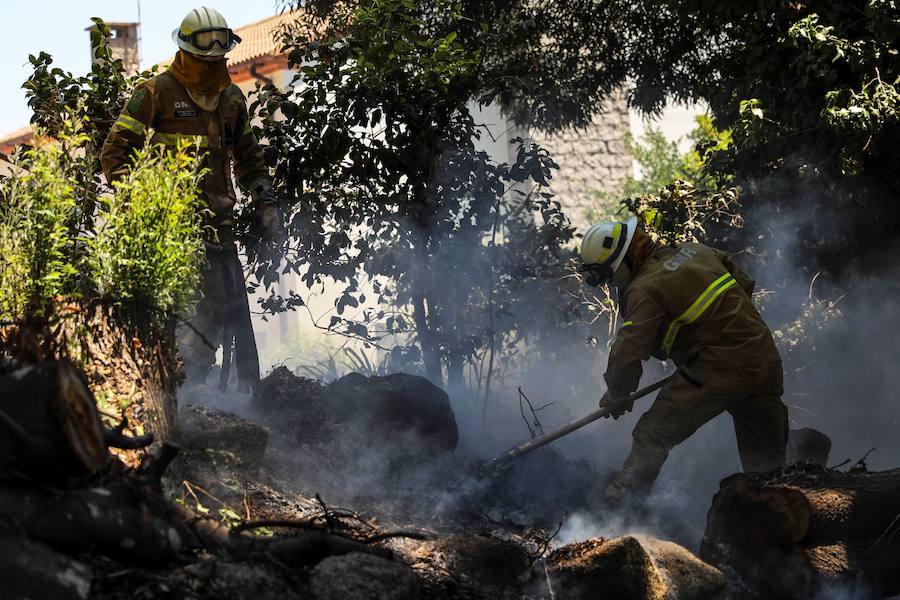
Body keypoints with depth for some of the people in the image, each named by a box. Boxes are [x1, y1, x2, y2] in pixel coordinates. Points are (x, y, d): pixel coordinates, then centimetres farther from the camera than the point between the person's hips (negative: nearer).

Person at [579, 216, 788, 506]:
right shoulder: (694, 251, 12)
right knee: (765, 455, 16)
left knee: (652, 437, -2)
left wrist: (616, 396, 4)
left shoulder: (645, 290, -11)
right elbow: (745, 284, 23)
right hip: (766, 361, 8)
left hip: (717, 373, -8)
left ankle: (618, 505, -5)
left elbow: (627, 354, -13)